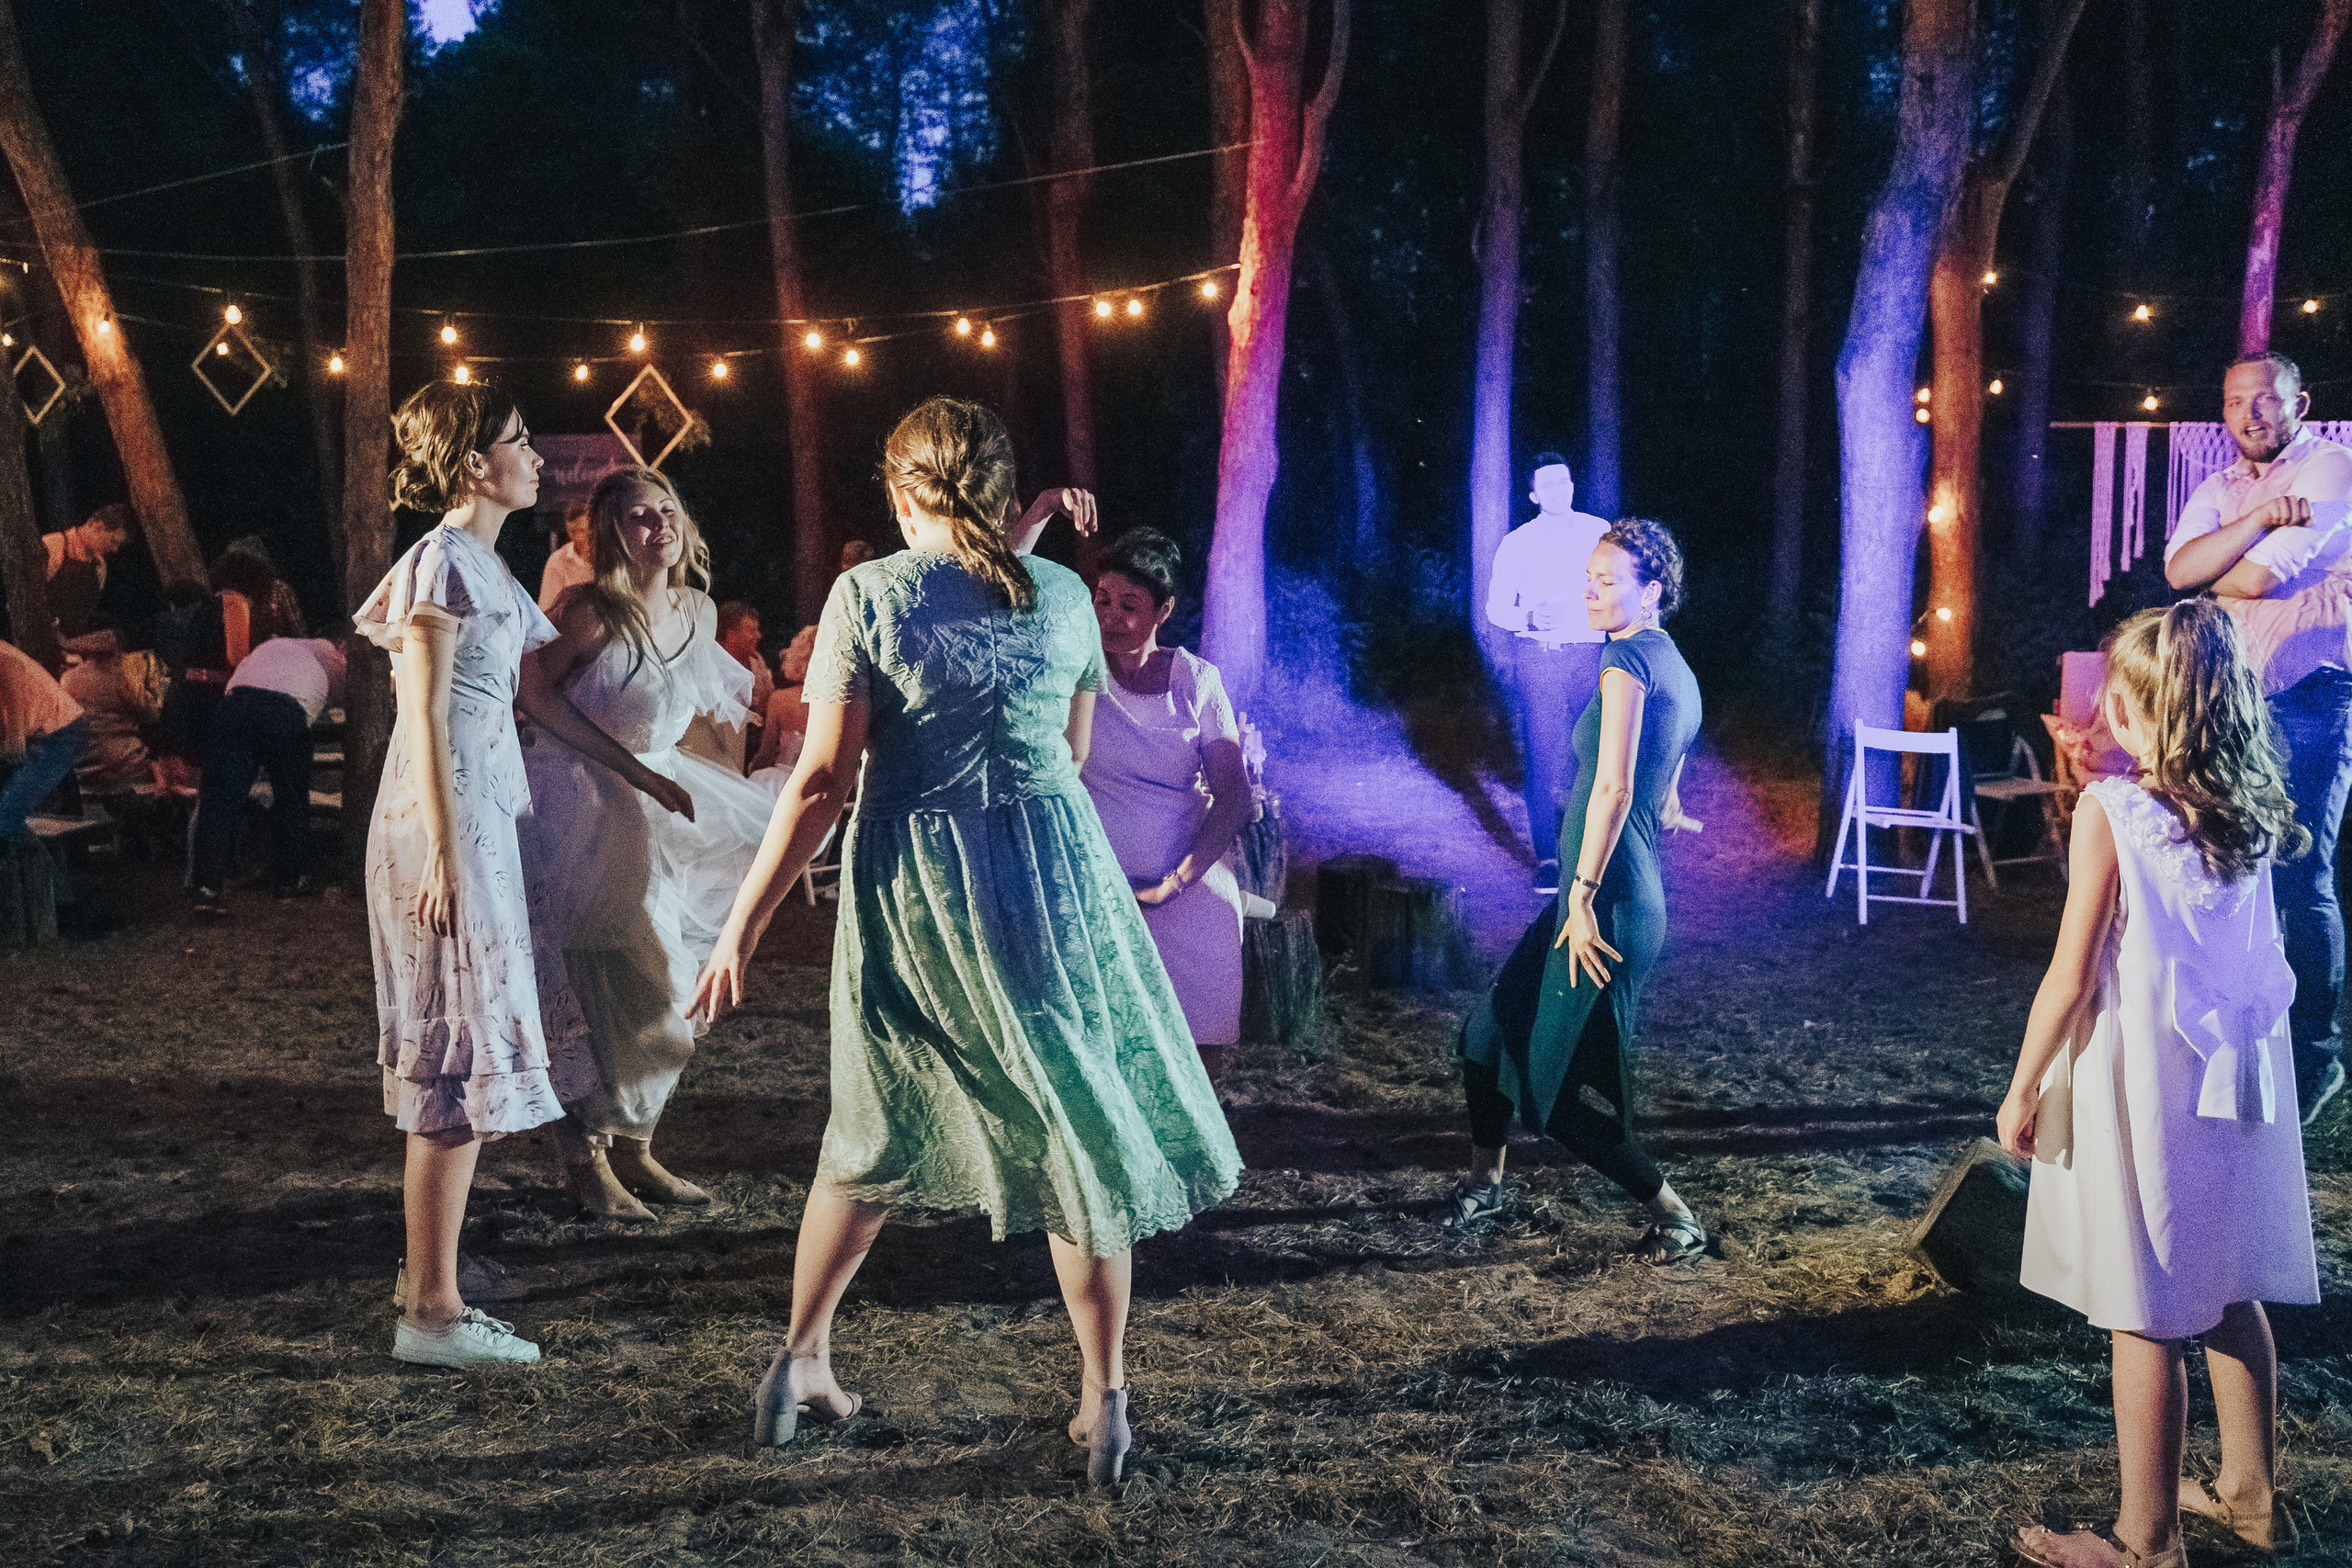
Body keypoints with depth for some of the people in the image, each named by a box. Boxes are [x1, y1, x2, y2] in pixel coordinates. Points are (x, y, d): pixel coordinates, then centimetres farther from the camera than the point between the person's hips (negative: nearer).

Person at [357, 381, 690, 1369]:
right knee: (461, 1062, -8)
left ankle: (428, 1269, 23)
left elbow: (536, 699, 24)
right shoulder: (442, 562, -11)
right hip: (445, 825, -10)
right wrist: (443, 851, -20)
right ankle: (432, 1311, -3)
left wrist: (639, 774, 29)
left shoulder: (485, 567, 17)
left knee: (460, 1060, 14)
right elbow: (422, 716, -15)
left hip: (482, 819, 10)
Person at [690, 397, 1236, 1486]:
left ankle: (801, 1359, 28)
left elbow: (822, 781, -11)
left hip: (912, 886, -1)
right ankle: (1104, 1403, 15)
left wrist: (743, 924, -6)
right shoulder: (1062, 593, 2)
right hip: (1051, 878, 1)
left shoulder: (870, 594, -7)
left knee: (877, 1131, 19)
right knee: (1080, 1130, 11)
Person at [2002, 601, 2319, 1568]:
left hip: (2140, 1086, -6)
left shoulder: (2110, 813, -16)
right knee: (2231, 1296, 18)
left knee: (2146, 1319, 2)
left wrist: (2022, 1088, -4)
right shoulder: (2251, 811, 0)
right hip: (2236, 1077, 6)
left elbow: (2070, 980, -15)